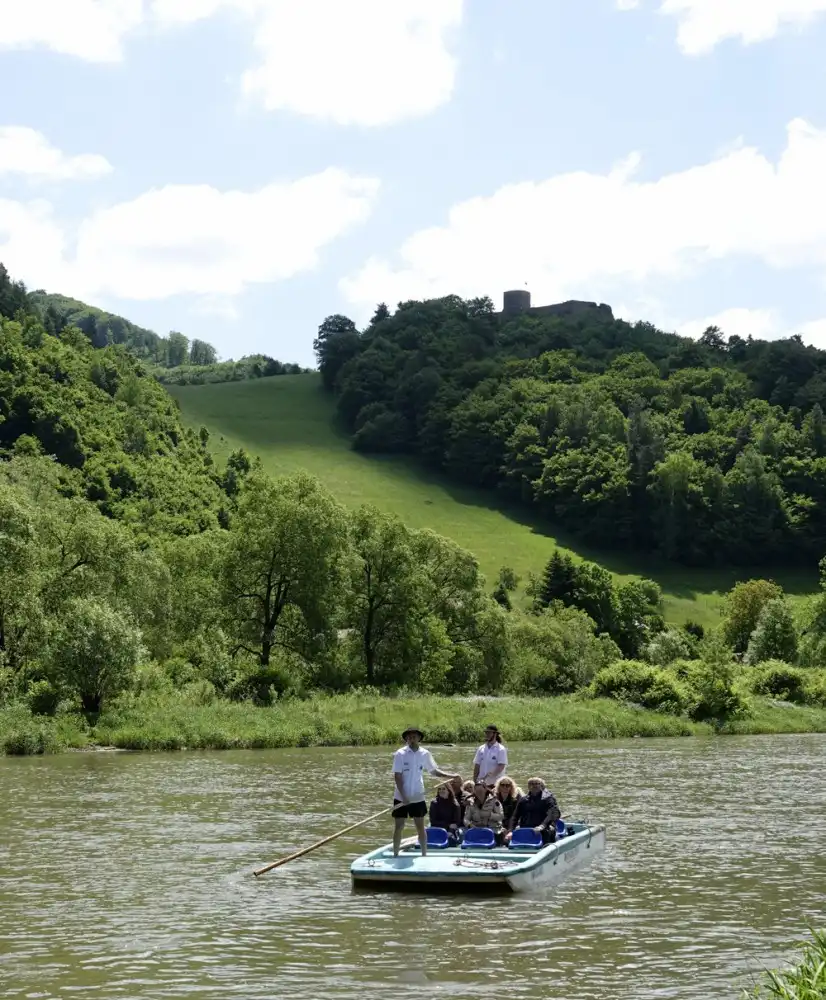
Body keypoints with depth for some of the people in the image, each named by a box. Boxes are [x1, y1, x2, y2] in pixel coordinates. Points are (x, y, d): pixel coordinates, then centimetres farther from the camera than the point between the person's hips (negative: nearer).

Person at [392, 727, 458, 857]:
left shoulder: (425, 754, -1)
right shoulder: (400, 754, -11)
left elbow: (434, 771, 7)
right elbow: (397, 777, -11)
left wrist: (451, 776, -7)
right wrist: (404, 796, -16)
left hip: (418, 797, 2)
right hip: (401, 797, -2)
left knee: (420, 827, 8)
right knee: (399, 827, 5)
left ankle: (424, 855, 15)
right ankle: (395, 855, 14)